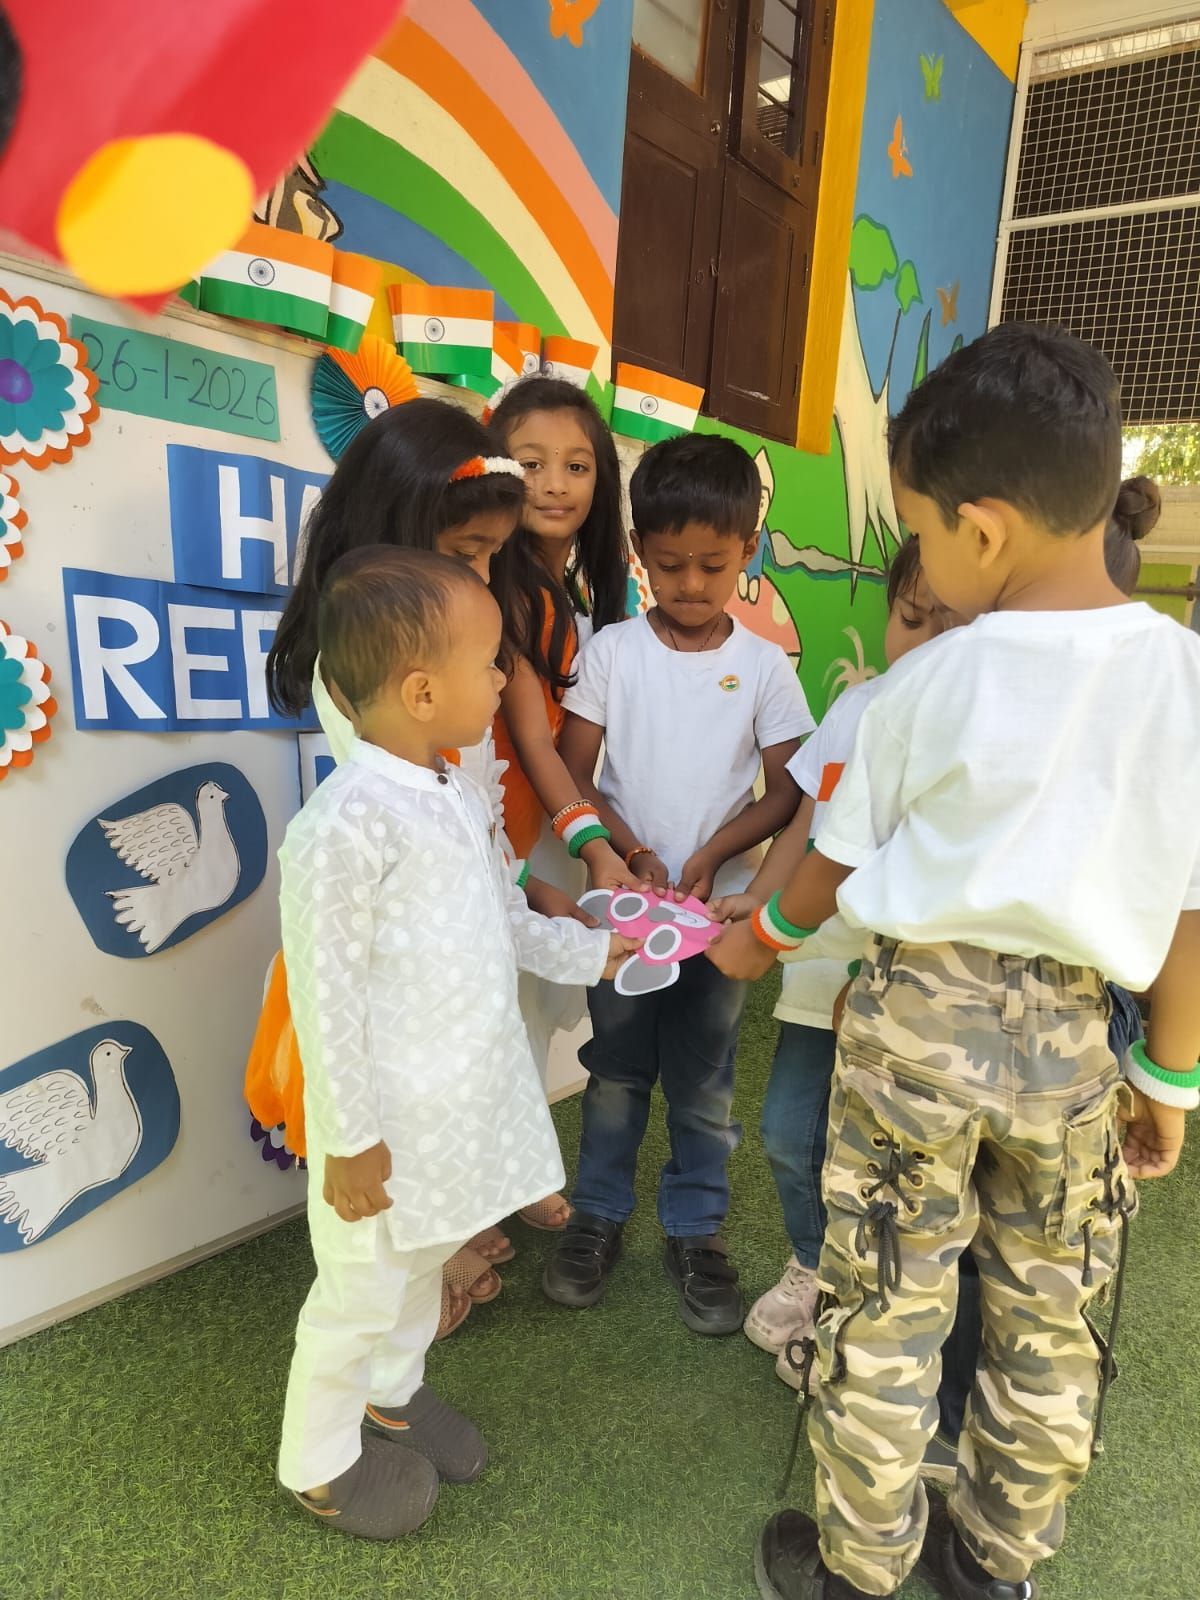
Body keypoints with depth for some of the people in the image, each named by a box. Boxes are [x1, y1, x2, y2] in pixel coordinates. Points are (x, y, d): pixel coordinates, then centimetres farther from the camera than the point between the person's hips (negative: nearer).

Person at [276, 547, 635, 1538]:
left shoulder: (462, 797, 1)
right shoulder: (347, 823, -27)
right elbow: (327, 996, -22)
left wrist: (592, 952, 16)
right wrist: (350, 1140, -16)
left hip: (466, 1097, 8)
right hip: (391, 1121, -8)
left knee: (426, 1260, 27)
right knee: (362, 1295, 15)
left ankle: (392, 1393, 54)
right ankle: (319, 1462, 42)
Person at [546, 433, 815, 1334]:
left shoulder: (764, 666, -3)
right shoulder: (611, 652, -3)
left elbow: (787, 792, -2)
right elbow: (573, 776, -3)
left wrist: (712, 855, -16)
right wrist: (628, 849, -16)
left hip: (718, 905, 0)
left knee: (704, 1085, 13)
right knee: (616, 1073, 15)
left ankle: (698, 1231, 32)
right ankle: (599, 1214, 35)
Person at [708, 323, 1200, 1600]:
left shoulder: (931, 686, -13)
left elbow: (838, 865, -1)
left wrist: (762, 937, 19)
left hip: (918, 1018, -3)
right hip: (1072, 1032, 4)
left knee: (884, 1311, 14)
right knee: (1046, 1320, 22)